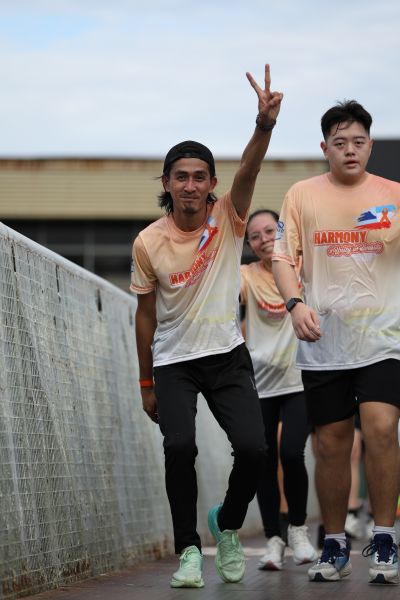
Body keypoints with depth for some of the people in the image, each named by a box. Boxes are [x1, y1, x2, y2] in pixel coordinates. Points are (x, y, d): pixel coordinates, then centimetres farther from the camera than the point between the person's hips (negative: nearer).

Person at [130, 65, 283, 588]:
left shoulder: (227, 219, -6)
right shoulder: (148, 242, -6)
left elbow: (247, 173, -26)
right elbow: (146, 315, 3)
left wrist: (265, 125, -45)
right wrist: (146, 383, 6)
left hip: (228, 357, 1)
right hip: (173, 362, 0)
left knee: (253, 448, -14)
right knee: (179, 446, -21)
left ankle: (228, 524, 16)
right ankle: (188, 549, -5)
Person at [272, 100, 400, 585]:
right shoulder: (302, 195, 8)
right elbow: (283, 256, 4)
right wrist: (294, 303, -11)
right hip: (324, 342, 1)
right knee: (331, 445, 4)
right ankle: (334, 546, 19)